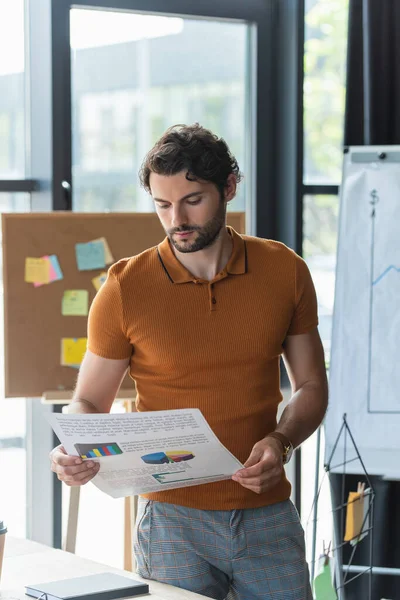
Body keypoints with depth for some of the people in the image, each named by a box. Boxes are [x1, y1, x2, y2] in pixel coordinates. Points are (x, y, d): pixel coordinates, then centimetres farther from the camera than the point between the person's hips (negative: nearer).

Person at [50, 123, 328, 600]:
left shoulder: (285, 271, 2)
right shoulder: (125, 288, -5)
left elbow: (311, 385, 10)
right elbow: (89, 402, 4)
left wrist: (281, 442, -9)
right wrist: (75, 454, -18)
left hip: (268, 515, 2)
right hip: (174, 518, -2)